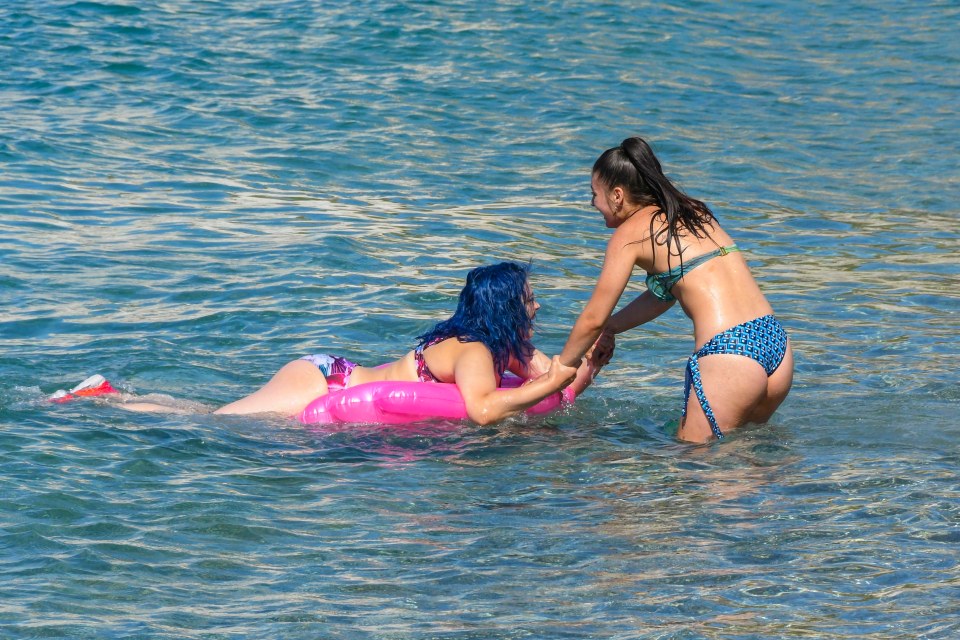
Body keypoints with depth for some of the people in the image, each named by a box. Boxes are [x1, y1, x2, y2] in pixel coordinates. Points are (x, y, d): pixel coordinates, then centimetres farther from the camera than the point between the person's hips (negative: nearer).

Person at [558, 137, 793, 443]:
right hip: (775, 341, 8)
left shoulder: (630, 233, 0)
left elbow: (592, 320, 6)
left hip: (727, 354, -8)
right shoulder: (693, 212, 21)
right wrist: (610, 329, 37)